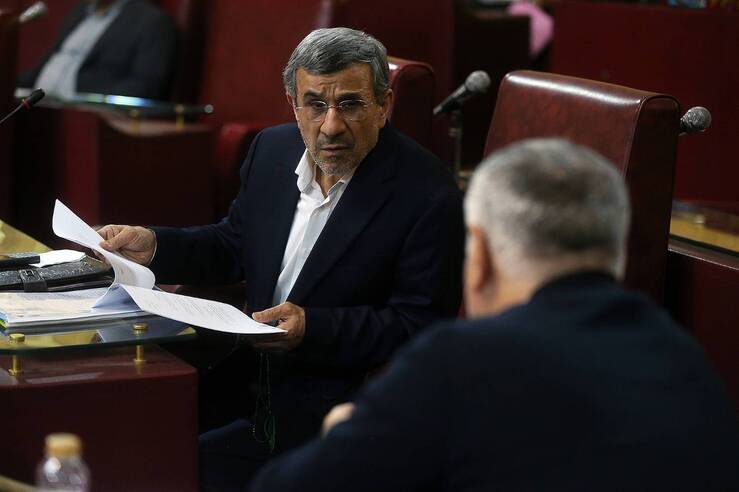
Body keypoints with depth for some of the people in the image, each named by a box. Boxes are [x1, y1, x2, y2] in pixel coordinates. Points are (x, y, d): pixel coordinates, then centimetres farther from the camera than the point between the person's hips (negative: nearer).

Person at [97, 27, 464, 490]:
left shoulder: (428, 195, -16)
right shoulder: (273, 149, 5)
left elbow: (420, 326, -15)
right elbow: (234, 247, 19)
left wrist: (313, 328, -24)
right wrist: (154, 246, 2)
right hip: (251, 373, 7)